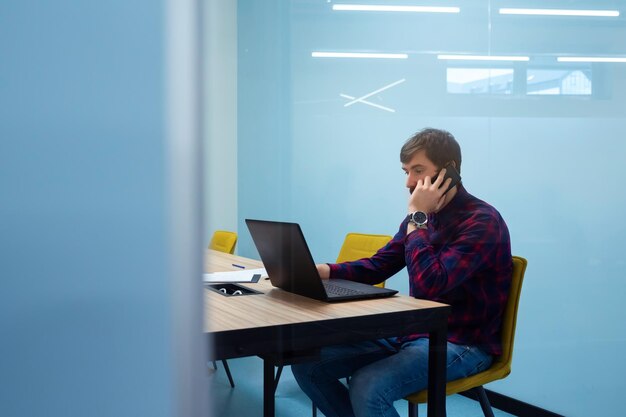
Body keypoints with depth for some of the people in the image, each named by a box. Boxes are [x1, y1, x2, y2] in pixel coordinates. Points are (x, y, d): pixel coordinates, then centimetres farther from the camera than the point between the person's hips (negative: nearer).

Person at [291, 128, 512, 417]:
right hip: (411, 332, 8)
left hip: (461, 344, -8)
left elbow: (427, 285, -28)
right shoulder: (423, 215, 7)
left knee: (367, 388, -32)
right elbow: (377, 266, 13)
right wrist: (324, 271, -5)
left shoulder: (482, 221, -17)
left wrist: (417, 217, -19)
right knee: (307, 362, -2)